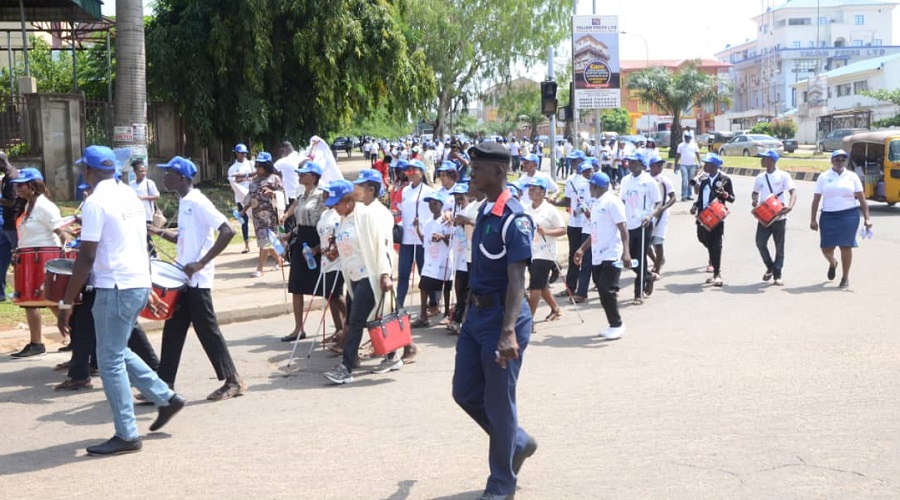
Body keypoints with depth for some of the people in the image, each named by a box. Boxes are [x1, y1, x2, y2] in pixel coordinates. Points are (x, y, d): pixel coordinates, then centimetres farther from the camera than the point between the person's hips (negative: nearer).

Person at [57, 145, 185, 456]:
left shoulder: (96, 203, -14)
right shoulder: (129, 196, 11)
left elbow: (86, 257, -18)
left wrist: (66, 303, -14)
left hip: (115, 288, -9)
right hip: (140, 283, 9)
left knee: (110, 361, 0)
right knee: (118, 353, 21)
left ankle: (126, 436, 3)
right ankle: (166, 398, 23)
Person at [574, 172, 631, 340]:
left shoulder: (612, 202, -9)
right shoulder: (596, 205, 17)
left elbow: (623, 228, -15)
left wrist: (626, 252, -24)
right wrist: (582, 249, 24)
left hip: (611, 255, -9)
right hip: (597, 256, 9)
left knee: (607, 290, -12)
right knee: (602, 291, 9)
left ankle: (617, 325, 0)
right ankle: (614, 325, 18)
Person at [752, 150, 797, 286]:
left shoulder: (783, 176, -3)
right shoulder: (760, 178, 10)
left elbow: (793, 192, -9)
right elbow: (755, 192, 21)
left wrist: (790, 206, -28)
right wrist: (754, 200, -2)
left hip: (779, 217, -3)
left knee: (779, 247, 3)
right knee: (760, 243, -6)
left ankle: (777, 275, 12)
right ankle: (770, 267, 17)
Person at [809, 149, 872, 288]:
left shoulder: (852, 176, 6)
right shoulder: (824, 177, 5)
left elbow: (861, 198, 5)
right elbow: (816, 199, 4)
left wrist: (867, 217, -3)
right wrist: (813, 220, -1)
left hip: (849, 215, -1)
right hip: (828, 216, 1)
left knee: (846, 247, -3)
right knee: (826, 248, 1)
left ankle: (845, 277, 12)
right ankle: (832, 263, 37)